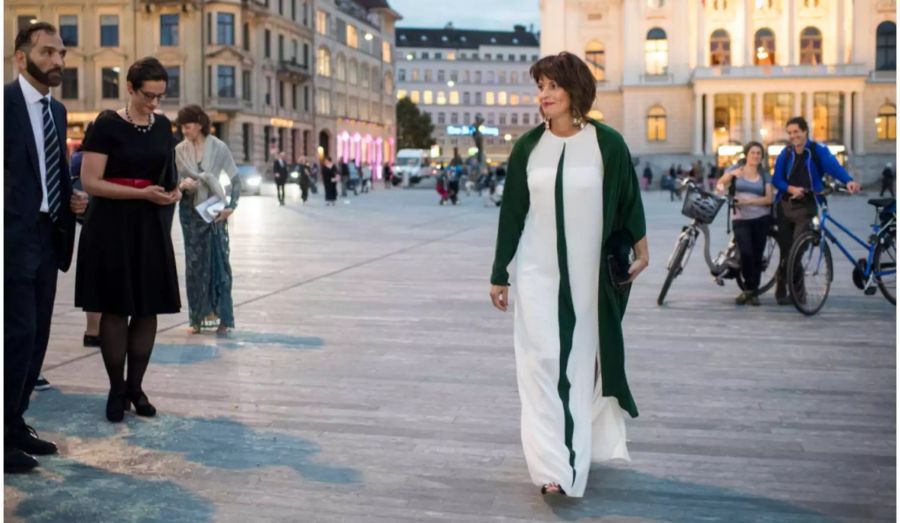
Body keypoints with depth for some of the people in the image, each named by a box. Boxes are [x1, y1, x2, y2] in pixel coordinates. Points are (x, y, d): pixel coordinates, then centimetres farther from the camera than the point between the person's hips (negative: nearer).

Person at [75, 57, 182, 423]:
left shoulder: (163, 126, 8)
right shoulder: (107, 124, -8)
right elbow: (90, 182, -13)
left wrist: (172, 191, 0)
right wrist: (142, 193, -20)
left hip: (151, 227, 5)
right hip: (113, 226, -5)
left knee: (148, 308, 5)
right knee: (115, 309, 1)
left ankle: (135, 386, 17)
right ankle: (116, 389, 13)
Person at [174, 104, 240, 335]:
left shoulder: (218, 148, -4)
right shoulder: (179, 151, 2)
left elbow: (235, 179, -2)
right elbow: (172, 180, 5)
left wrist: (230, 206, -12)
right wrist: (181, 184, -17)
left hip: (214, 212, -2)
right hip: (190, 211, 2)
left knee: (218, 262, 0)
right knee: (195, 264, 6)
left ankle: (223, 318, 4)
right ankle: (198, 316, 13)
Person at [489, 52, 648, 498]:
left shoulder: (607, 143, -4)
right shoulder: (527, 146, 1)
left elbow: (628, 202, 4)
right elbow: (511, 211, 4)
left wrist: (640, 251, 2)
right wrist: (499, 273, 5)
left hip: (589, 274, -1)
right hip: (538, 273, 1)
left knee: (583, 359, 10)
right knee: (543, 362, -5)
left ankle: (580, 447, 29)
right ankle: (553, 464, -4)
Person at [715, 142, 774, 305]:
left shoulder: (764, 175, 8)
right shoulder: (737, 170, 7)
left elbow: (769, 198, -1)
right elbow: (720, 184, 2)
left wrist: (749, 201, -14)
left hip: (761, 218, 2)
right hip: (741, 218, -2)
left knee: (757, 255, 3)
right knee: (745, 252, -18)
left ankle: (753, 292, 14)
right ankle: (749, 288, 0)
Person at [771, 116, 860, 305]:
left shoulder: (818, 150, -4)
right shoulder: (786, 153, 6)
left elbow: (833, 165, -21)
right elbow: (776, 179, 0)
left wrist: (848, 180, -41)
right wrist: (791, 188, -21)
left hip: (805, 206, -3)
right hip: (785, 205, 3)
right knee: (786, 251, 5)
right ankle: (782, 291, 15)